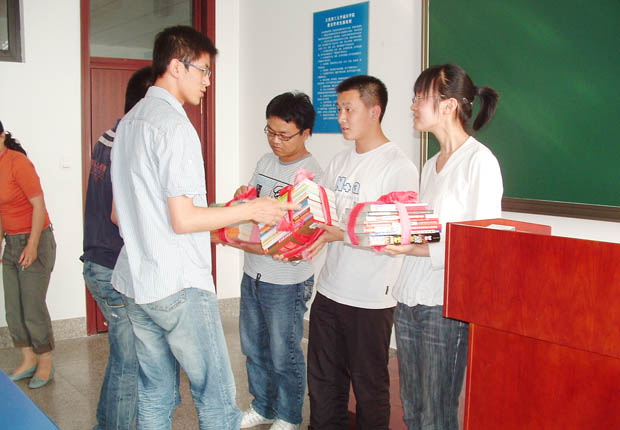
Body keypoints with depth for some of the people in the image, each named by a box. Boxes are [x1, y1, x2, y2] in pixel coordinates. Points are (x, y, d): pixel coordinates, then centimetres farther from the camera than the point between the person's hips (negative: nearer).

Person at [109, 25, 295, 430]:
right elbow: (183, 220, -18)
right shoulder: (175, 126, -15)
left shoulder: (129, 121, 13)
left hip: (135, 283, 9)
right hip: (179, 288, -9)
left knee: (154, 397, 16)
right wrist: (251, 210, -9)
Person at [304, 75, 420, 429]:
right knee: (323, 384, 17)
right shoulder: (340, 162, 12)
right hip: (330, 291, 7)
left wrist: (339, 234, -26)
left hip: (371, 300, -7)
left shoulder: (398, 167, -11)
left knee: (369, 388, 9)